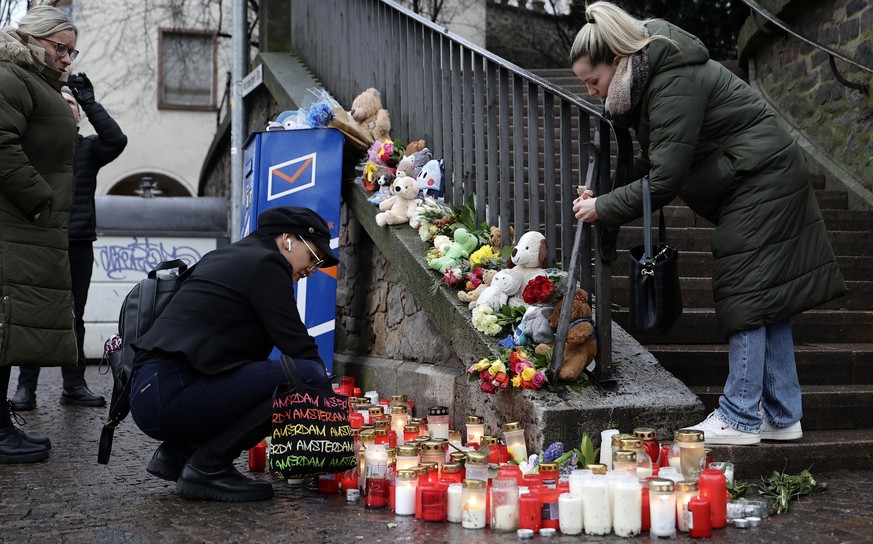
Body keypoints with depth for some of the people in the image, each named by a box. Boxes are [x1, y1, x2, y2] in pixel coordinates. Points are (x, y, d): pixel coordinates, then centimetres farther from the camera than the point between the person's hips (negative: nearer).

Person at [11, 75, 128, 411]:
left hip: (78, 245, 2)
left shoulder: (87, 148, 9)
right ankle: (26, 387, 2)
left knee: (74, 317, 8)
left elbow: (116, 140, -9)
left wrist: (89, 101, -12)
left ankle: (74, 385, 14)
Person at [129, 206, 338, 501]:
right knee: (308, 377, -17)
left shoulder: (228, 257, 23)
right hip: (169, 396, -10)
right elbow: (298, 347, -9)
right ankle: (208, 466, -9)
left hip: (150, 392, 10)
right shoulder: (264, 264, -5)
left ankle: (177, 451, 14)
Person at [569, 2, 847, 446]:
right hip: (761, 185, 10)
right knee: (767, 300, 10)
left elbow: (664, 180, -26)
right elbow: (655, 162, 12)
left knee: (748, 297, -8)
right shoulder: (649, 75, 6)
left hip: (759, 185, -10)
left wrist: (604, 209, -16)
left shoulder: (674, 84, -25)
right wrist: (605, 193, -2)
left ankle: (741, 419, -3)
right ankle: (781, 417, 16)